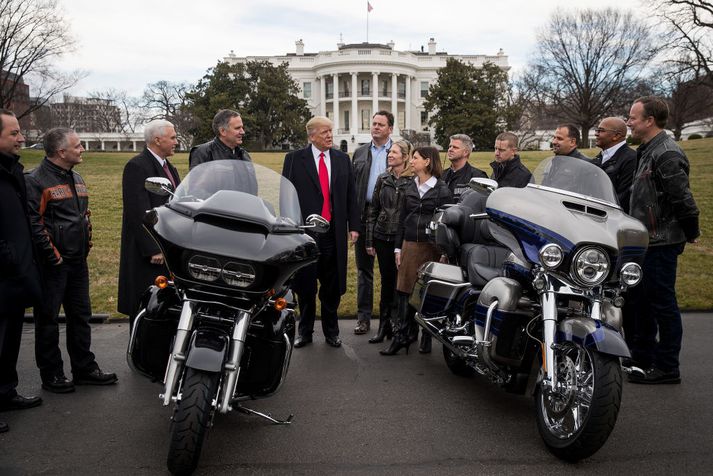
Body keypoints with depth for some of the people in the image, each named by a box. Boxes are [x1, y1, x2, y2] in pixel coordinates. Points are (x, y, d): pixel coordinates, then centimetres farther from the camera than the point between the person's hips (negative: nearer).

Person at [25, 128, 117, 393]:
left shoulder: (76, 178, 14)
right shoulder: (36, 180, -13)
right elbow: (33, 223, -18)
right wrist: (52, 255, -18)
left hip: (78, 261, 8)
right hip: (52, 264, -8)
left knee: (80, 316, 14)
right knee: (48, 320, 4)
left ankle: (84, 369, 24)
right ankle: (51, 375, 14)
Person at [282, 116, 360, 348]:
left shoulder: (343, 159, 10)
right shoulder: (295, 159, 0)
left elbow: (351, 195, 10)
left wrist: (354, 226, 3)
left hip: (334, 233, 2)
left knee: (332, 287, 10)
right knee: (305, 286, 8)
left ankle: (331, 331, 24)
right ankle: (305, 331, 23)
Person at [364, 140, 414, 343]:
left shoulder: (413, 181, -5)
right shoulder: (383, 179, 8)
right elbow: (373, 210, 10)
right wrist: (369, 240, 7)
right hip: (383, 238, 4)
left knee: (401, 283, 2)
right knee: (386, 282, 10)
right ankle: (384, 325, 19)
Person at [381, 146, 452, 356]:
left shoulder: (442, 190, -4)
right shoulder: (410, 189, 12)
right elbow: (402, 219, 14)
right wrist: (398, 247, 9)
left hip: (431, 248, -4)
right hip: (410, 246, 5)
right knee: (404, 291, 1)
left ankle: (428, 338, 17)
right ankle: (402, 336, 6)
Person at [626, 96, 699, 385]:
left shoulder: (666, 155, -18)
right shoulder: (648, 152, 14)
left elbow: (682, 198, -20)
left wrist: (691, 233, -9)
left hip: (661, 244, -10)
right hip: (646, 242, 10)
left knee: (663, 305, -3)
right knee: (642, 301, 18)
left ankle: (667, 368, 6)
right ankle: (642, 357, 30)